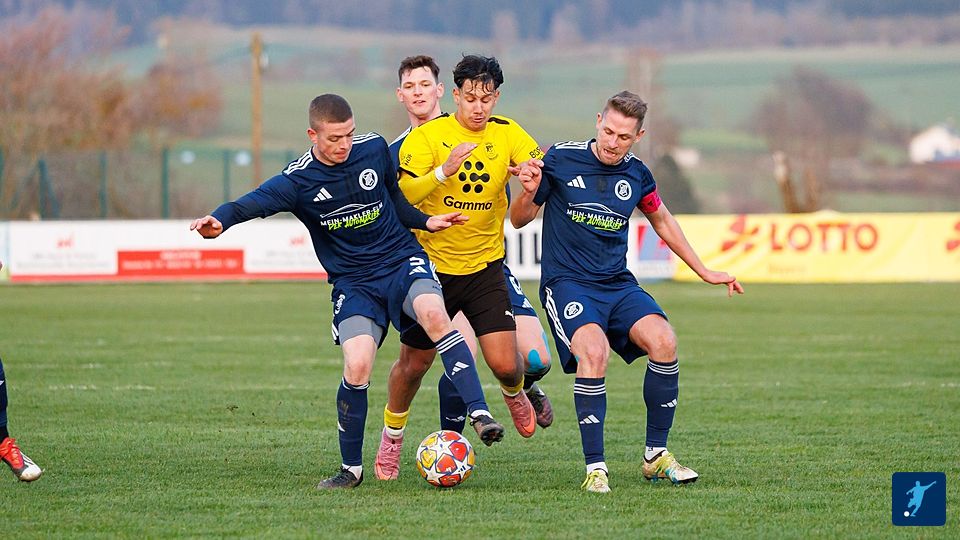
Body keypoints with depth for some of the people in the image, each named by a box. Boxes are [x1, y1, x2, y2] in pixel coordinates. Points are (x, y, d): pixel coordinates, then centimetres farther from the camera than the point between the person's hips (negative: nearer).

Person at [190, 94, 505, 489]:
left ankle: (479, 413, -31)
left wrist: (425, 222, 6)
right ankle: (351, 468, 2)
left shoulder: (375, 149, -2)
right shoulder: (298, 181, -10)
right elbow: (253, 203, -26)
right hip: (354, 282, -1)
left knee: (433, 314, -33)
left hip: (402, 261, 1)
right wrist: (219, 220, -46)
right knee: (357, 365, -19)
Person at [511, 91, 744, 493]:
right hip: (567, 282, -4)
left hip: (618, 284, 4)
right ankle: (594, 467, -23)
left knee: (664, 341, -22)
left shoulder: (637, 175, 5)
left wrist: (705, 272, 26)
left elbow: (662, 221, 25)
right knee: (593, 351, -32)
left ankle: (656, 455, -7)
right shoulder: (560, 159, -5)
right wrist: (529, 192, -19)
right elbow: (519, 220, 3)